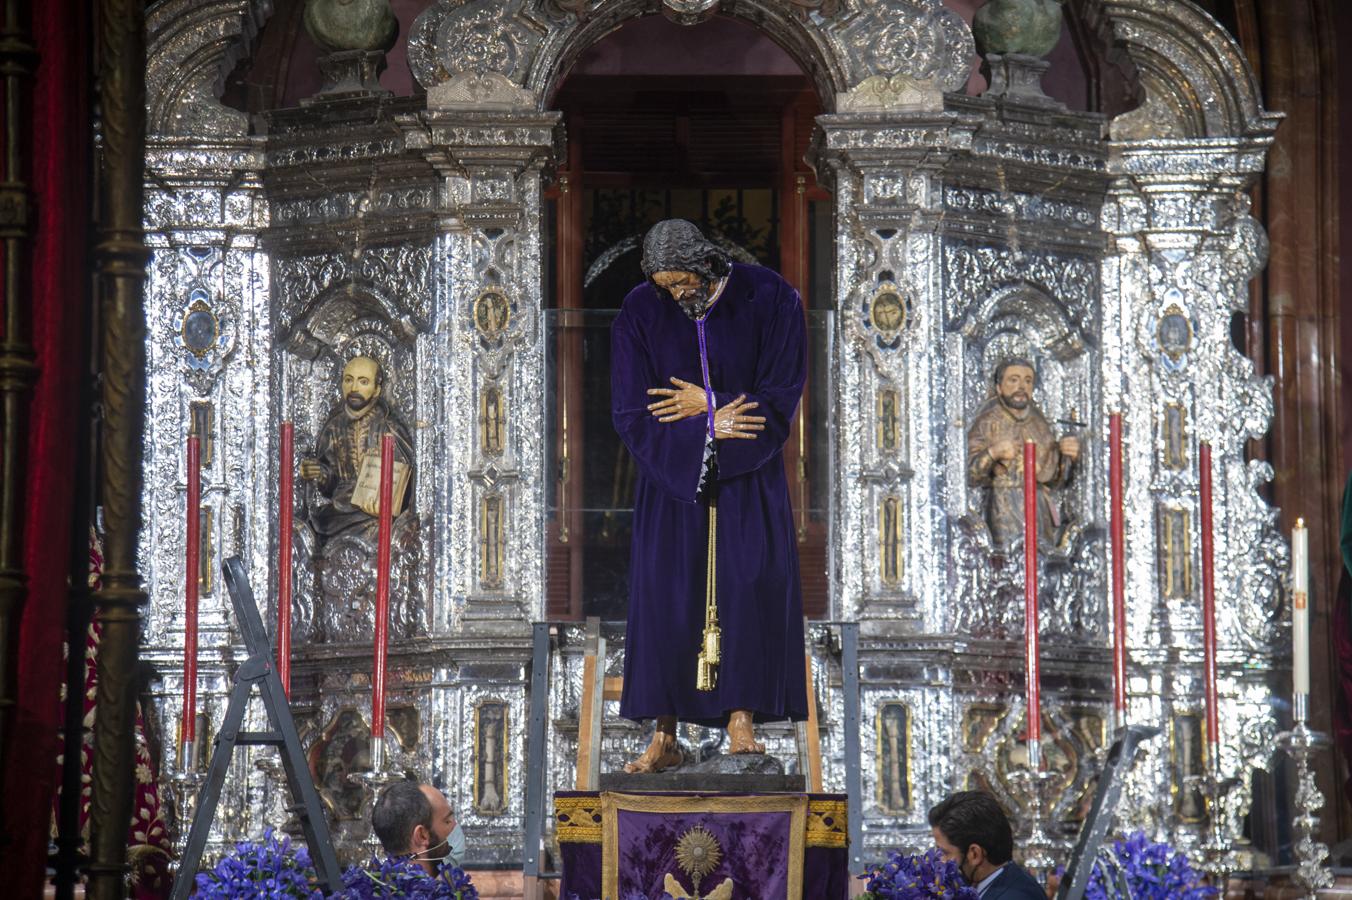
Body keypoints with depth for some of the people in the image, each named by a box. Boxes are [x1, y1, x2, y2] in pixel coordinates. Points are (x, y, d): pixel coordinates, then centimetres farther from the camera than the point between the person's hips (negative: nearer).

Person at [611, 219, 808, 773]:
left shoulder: (767, 298, -10)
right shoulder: (640, 313, -7)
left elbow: (780, 400, -8)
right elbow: (632, 416, -7)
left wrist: (704, 405, -13)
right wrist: (710, 426, -16)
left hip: (748, 477, -1)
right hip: (673, 475, 1)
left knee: (752, 583, -14)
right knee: (664, 596, -5)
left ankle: (740, 715, -11)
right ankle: (664, 739, -2)